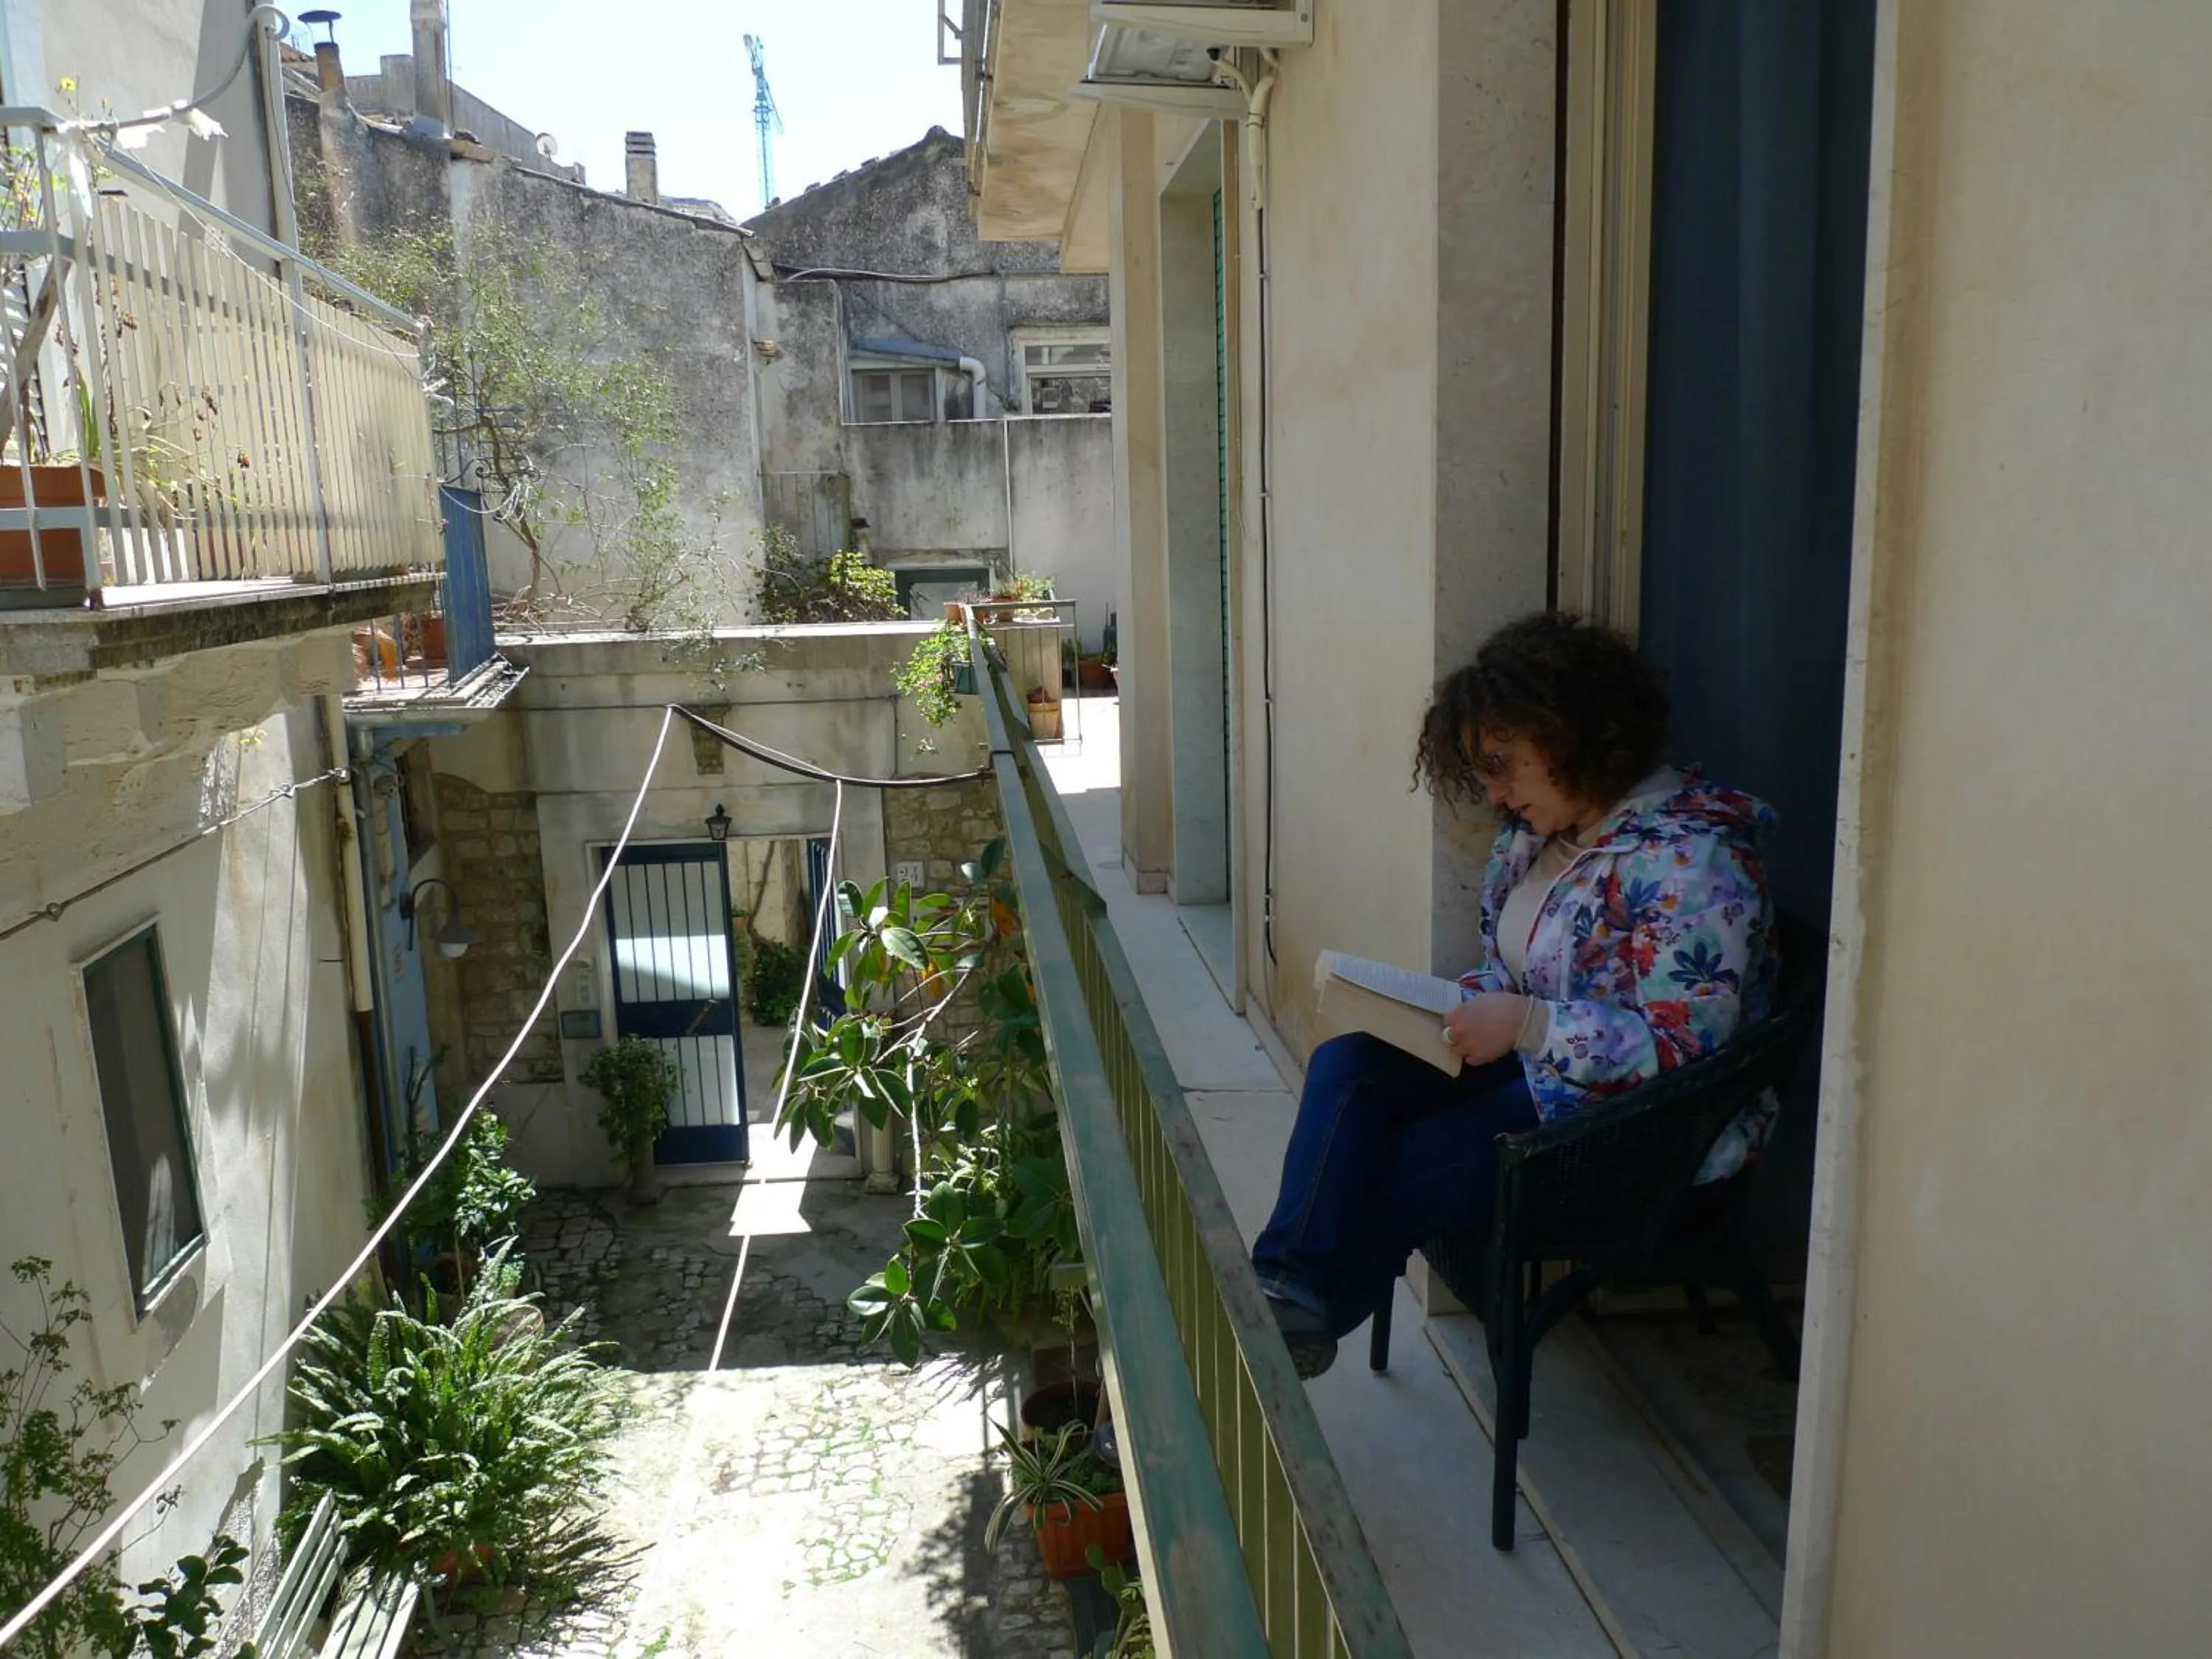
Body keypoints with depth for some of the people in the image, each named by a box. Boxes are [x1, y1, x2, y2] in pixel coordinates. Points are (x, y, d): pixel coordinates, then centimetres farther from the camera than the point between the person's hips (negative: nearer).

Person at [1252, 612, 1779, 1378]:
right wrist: (1460, 1005, -4)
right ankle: (1292, 1286, -23)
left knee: (1386, 1180, -18)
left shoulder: (1686, 859, -20)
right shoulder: (1541, 831, 8)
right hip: (1535, 1072, 9)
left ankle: (1306, 1306, 4)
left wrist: (1524, 1026, -28)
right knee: (1346, 1064, -14)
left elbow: (1684, 1049, -24)